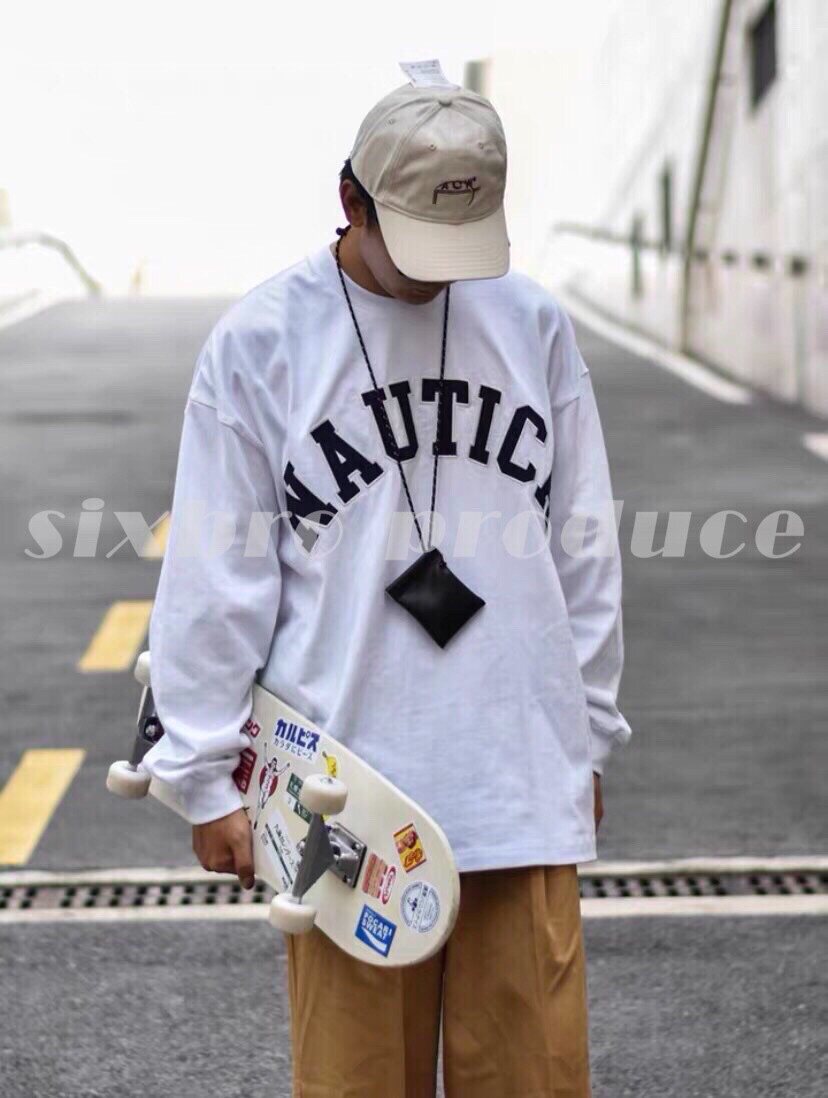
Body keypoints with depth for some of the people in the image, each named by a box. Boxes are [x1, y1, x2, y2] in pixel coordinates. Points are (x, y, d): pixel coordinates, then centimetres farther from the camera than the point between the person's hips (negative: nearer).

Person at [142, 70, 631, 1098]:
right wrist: (206, 775, 1)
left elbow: (584, 553, 12)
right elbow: (217, 577, -1)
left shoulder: (534, 325, 6)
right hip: (344, 793, -2)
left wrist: (588, 734, 14)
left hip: (524, 782, 2)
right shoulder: (260, 340, -3)